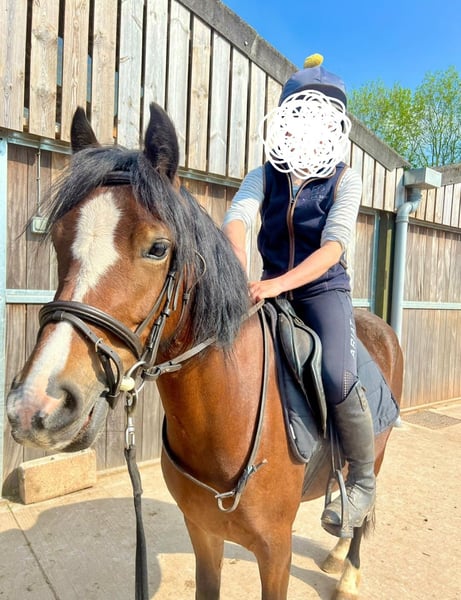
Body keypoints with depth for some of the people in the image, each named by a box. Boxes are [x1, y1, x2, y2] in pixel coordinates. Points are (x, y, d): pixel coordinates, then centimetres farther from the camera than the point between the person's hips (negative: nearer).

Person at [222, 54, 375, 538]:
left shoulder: (345, 181, -2)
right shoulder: (264, 176, 5)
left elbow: (334, 245, -17)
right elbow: (236, 217, -15)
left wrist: (281, 283, -33)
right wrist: (238, 261, -38)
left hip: (323, 288, -3)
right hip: (270, 287, 4)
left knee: (337, 376, -25)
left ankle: (363, 480, 1)